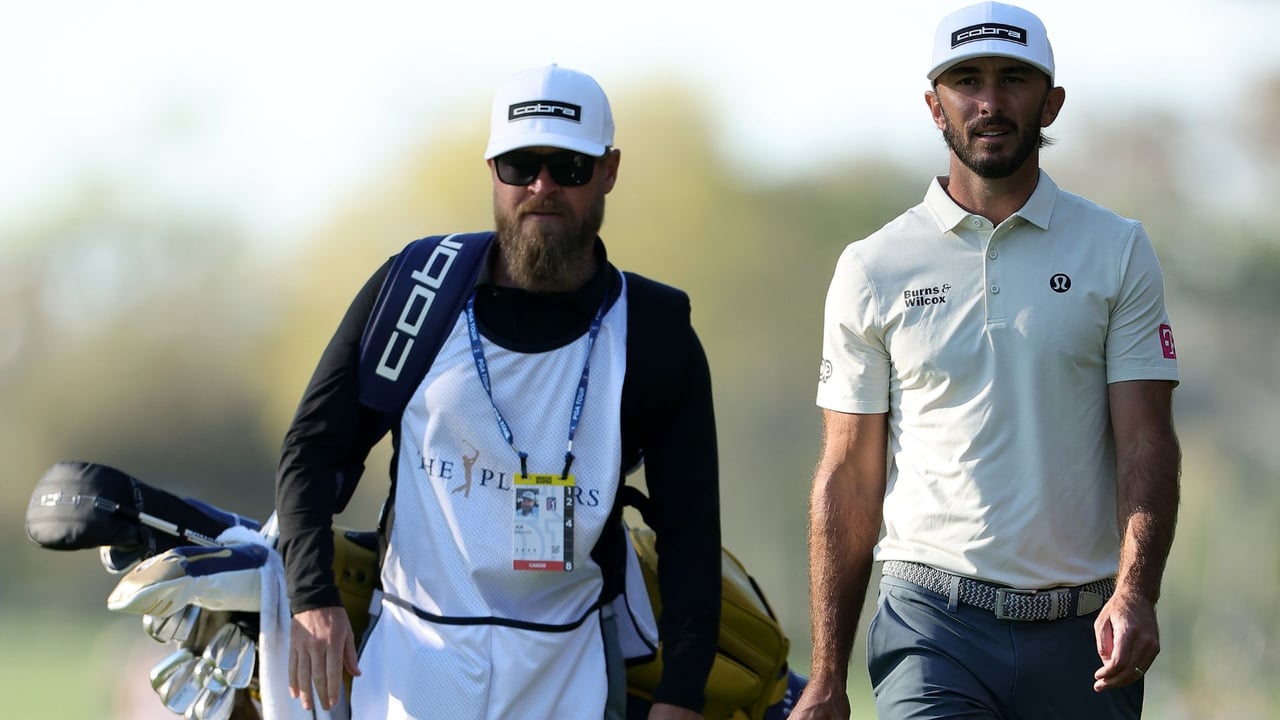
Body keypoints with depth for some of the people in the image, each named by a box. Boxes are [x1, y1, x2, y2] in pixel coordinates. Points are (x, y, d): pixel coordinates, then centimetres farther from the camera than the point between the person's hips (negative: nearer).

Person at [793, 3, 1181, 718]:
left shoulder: (1119, 252, 7)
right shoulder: (874, 268, 6)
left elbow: (1146, 443, 1)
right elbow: (849, 478, 6)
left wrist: (1136, 593, -17)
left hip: (1081, 633, 1)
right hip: (932, 623, -1)